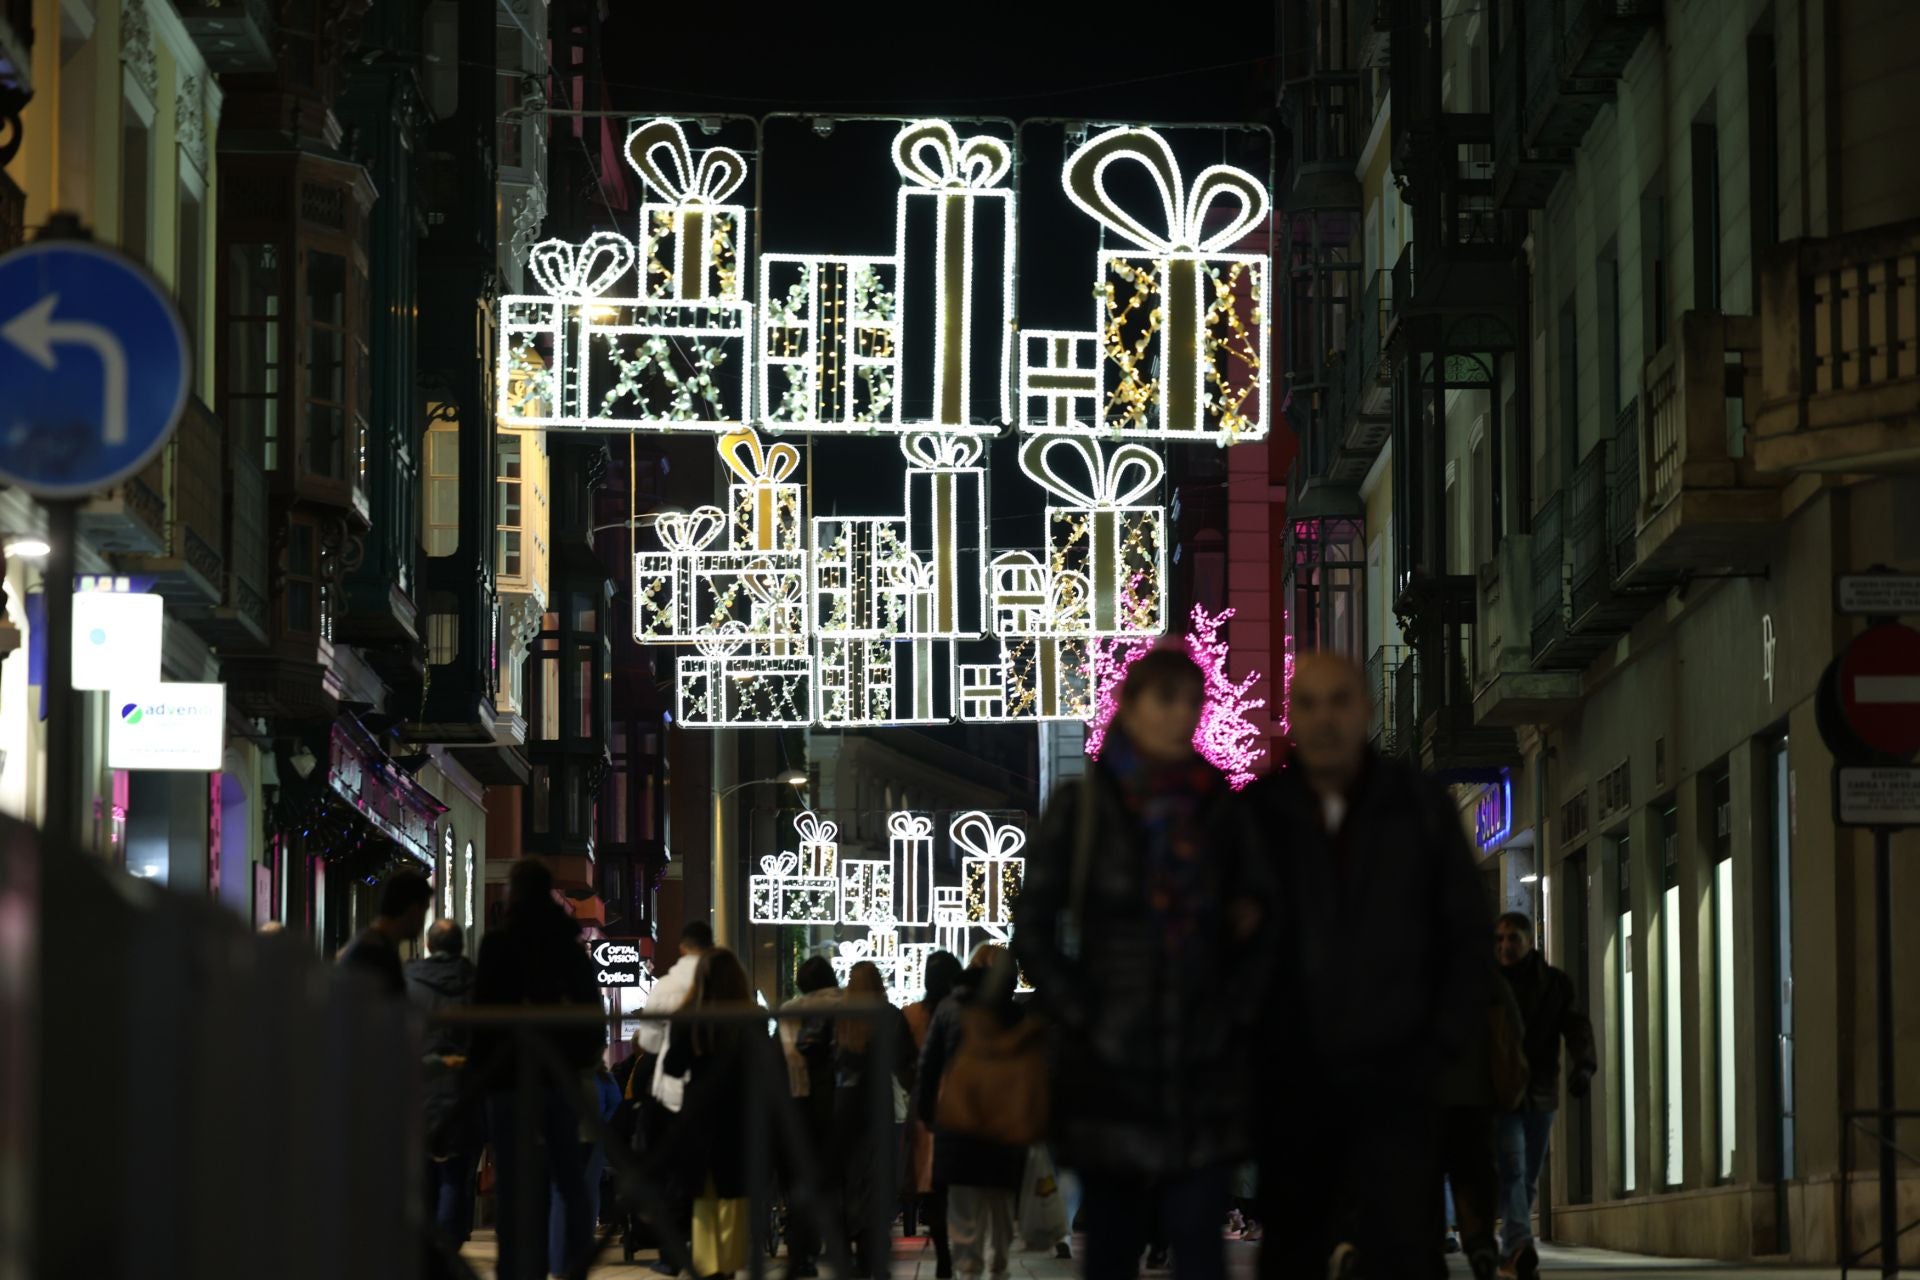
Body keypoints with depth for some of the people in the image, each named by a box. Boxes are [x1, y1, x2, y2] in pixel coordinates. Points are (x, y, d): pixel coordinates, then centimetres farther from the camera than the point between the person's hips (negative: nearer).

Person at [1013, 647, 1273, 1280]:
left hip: (1204, 1064, 1)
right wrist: (1077, 1016, -5)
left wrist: (1235, 1011, 1)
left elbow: (1257, 923, 12)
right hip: (1109, 1063, -1)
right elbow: (1033, 928, 1)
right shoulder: (1080, 809, 0)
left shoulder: (1223, 811, 6)